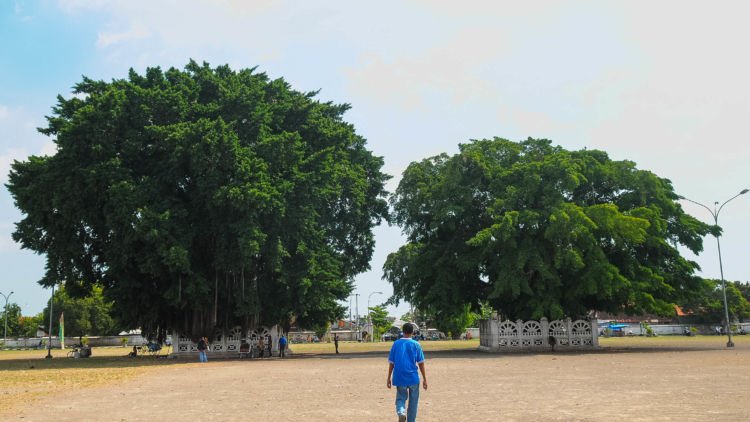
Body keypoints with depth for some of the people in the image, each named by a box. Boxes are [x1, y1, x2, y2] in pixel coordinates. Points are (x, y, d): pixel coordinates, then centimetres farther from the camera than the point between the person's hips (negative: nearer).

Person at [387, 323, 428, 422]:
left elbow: (391, 363, 3)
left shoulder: (396, 344, 2)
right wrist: (424, 379, 4)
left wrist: (389, 378, 10)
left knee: (400, 398, 13)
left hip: (399, 378, 1)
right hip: (413, 378, -1)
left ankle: (401, 412, -17)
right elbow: (421, 363, -2)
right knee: (413, 401, 13)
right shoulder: (416, 345, -2)